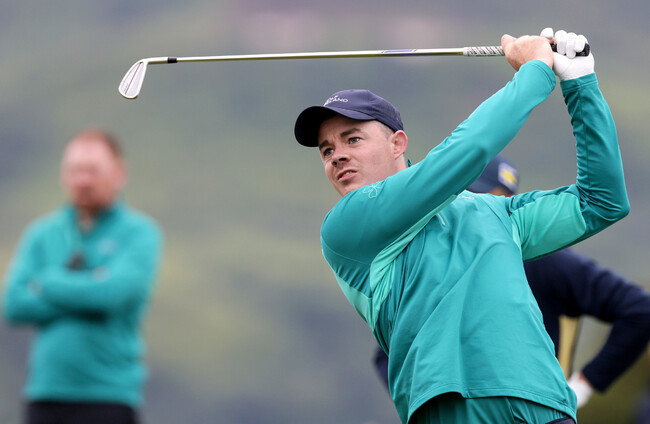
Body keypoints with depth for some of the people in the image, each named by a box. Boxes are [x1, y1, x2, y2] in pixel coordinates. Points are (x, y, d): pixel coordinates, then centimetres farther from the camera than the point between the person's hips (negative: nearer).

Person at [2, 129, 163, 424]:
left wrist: (47, 282, -2)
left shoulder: (140, 234, 0)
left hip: (109, 396, -4)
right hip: (46, 392, 4)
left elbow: (113, 293, -16)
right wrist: (84, 293, -8)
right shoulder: (42, 235, 12)